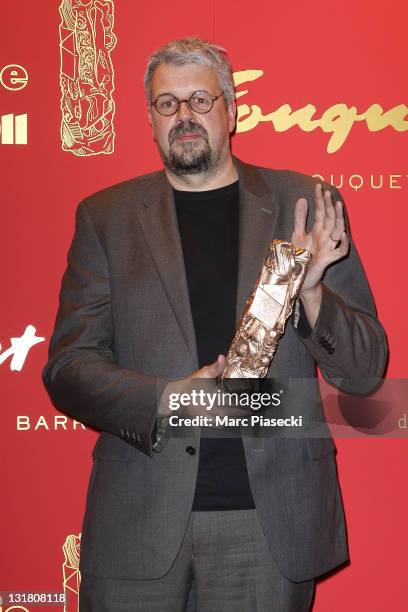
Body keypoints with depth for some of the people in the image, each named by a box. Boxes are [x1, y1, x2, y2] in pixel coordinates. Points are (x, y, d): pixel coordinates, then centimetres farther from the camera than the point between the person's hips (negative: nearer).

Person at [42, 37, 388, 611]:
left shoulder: (305, 204, 3)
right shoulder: (106, 216, 4)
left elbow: (365, 369, 3)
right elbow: (67, 367, 1)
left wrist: (310, 291, -16)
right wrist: (166, 400, -16)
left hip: (272, 521, 0)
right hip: (137, 523, 1)